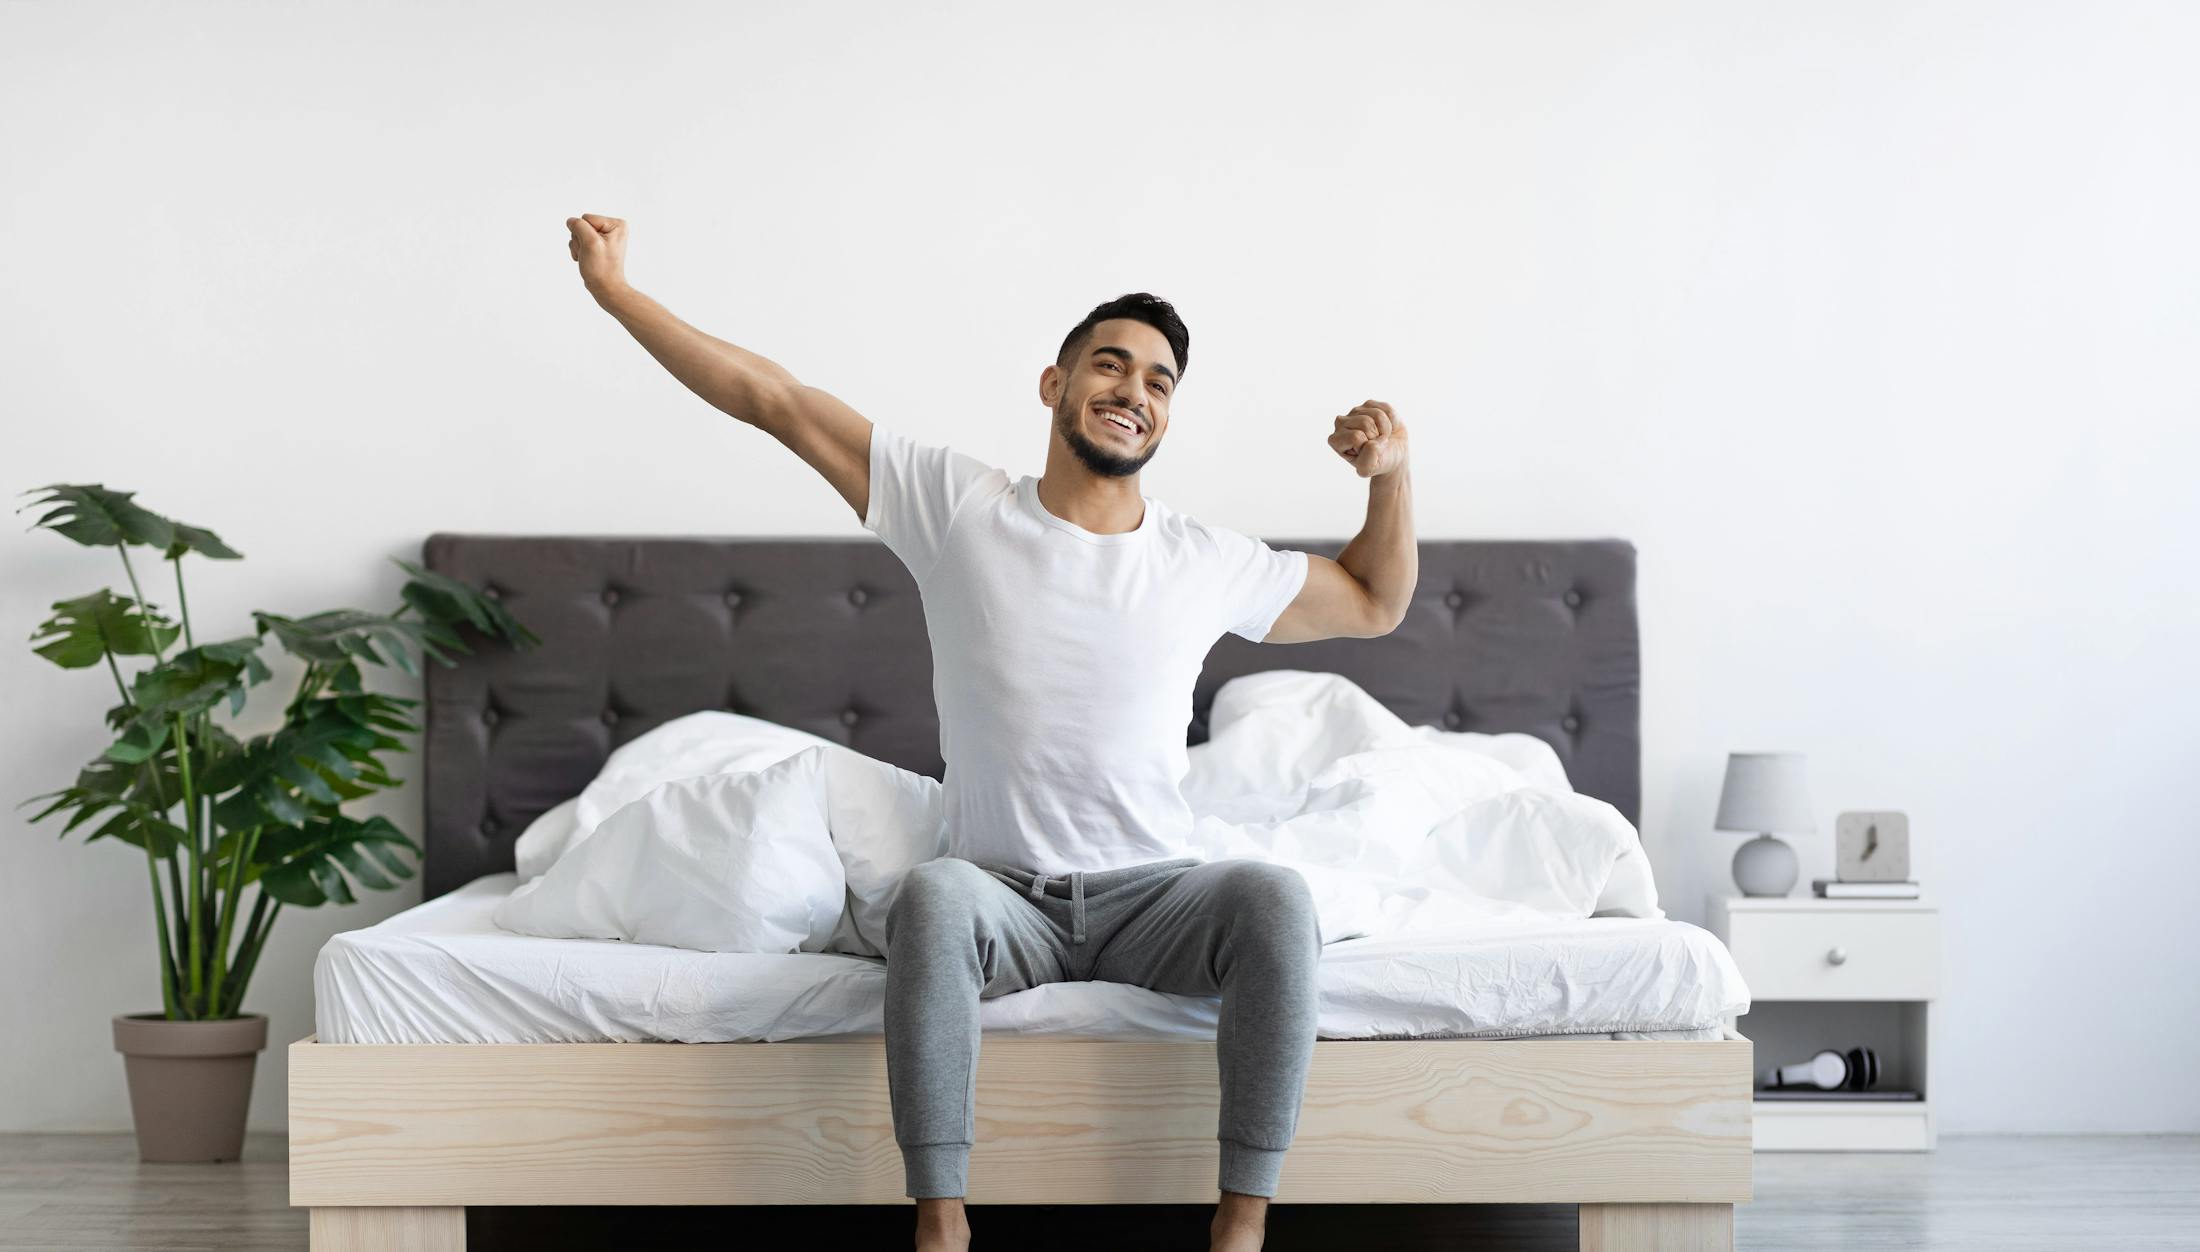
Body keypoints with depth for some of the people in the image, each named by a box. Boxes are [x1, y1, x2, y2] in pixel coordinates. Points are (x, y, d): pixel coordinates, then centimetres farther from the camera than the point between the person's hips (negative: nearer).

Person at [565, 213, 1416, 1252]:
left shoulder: (1208, 563, 7)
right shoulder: (956, 506, 2)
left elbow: (1376, 603, 22)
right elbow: (769, 399, 3)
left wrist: (1390, 474, 5)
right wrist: (616, 291, 2)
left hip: (1151, 897, 2)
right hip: (1006, 896, -1)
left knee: (1276, 897, -31)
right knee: (932, 896, -37)